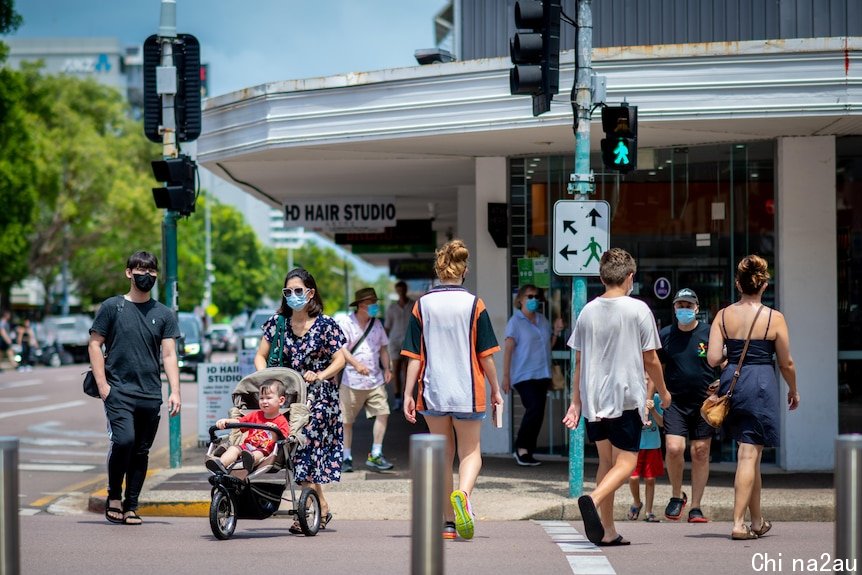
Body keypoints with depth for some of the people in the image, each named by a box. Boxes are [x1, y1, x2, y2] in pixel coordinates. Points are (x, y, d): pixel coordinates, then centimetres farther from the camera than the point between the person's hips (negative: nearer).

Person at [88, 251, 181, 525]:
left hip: (151, 394, 3)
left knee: (142, 451, 4)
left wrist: (175, 391, -4)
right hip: (118, 390, -3)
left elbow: (169, 355, 7)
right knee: (124, 440, -20)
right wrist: (102, 385, -6)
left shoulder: (164, 314, 11)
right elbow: (94, 344, 3)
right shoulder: (112, 307, 4)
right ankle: (113, 496, -2)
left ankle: (131, 506, 13)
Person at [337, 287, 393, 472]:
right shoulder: (346, 323, -6)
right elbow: (341, 349, -15)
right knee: (347, 420, 2)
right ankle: (346, 458, 15)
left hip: (375, 380, 4)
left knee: (383, 413, -7)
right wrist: (356, 364, -30)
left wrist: (386, 368, 5)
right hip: (352, 381, -4)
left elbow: (383, 348, 19)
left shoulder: (377, 324, 11)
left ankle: (375, 455, 1)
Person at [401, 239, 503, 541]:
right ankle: (462, 493, -22)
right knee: (471, 452, 9)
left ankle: (448, 523, 16)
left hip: (433, 392, 2)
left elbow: (414, 356, -1)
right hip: (467, 392, -2)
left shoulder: (422, 305, 0)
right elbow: (485, 354, -2)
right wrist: (496, 390, 8)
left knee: (442, 456, 14)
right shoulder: (474, 304, -4)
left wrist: (408, 394, 4)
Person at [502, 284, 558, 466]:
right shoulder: (515, 322, -4)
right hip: (524, 375, -7)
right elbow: (508, 349, -8)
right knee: (534, 408, -20)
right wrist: (506, 376, -14)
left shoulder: (542, 320, 14)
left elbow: (549, 343, 23)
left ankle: (526, 451, 13)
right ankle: (522, 448, -9)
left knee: (538, 413, 5)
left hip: (542, 375, 7)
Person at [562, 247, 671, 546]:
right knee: (626, 462, 0)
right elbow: (650, 359, -3)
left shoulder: (588, 311, 6)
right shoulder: (638, 310, -6)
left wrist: (576, 402, 15)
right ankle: (594, 499, -28)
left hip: (593, 398, 5)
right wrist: (663, 392, 12)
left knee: (606, 460, 15)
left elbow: (579, 362, 9)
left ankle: (607, 530, 12)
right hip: (627, 397, -5)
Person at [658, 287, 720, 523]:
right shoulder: (665, 335, 5)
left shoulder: (709, 333, -1)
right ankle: (676, 496, 10)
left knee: (700, 453, 1)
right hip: (675, 402, 1)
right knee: (674, 449, -14)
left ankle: (695, 507, 10)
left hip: (704, 402, -1)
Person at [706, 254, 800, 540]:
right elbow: (786, 363, 0)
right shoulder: (774, 318, -6)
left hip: (731, 383, 4)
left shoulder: (723, 316, 1)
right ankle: (739, 523, -8)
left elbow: (713, 359, -4)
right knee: (749, 454, -3)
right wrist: (794, 391, 17)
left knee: (748, 452, 17)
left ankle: (757, 520, 26)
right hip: (761, 385, -4)